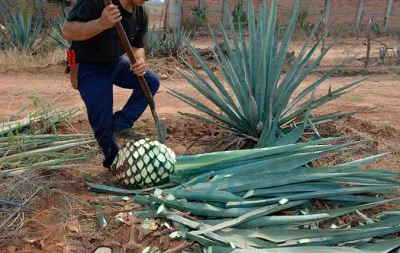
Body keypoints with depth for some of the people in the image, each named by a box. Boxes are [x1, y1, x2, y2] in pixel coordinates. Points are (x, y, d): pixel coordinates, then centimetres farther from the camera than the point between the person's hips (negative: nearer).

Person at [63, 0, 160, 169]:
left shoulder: (141, 14, -8)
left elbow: (137, 46, 4)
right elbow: (67, 31, -32)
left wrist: (140, 60, -21)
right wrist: (101, 23, -48)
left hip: (116, 63, 7)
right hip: (89, 68, -6)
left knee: (151, 81, -7)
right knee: (102, 122, -3)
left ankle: (120, 125, -1)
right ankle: (114, 161, 22)